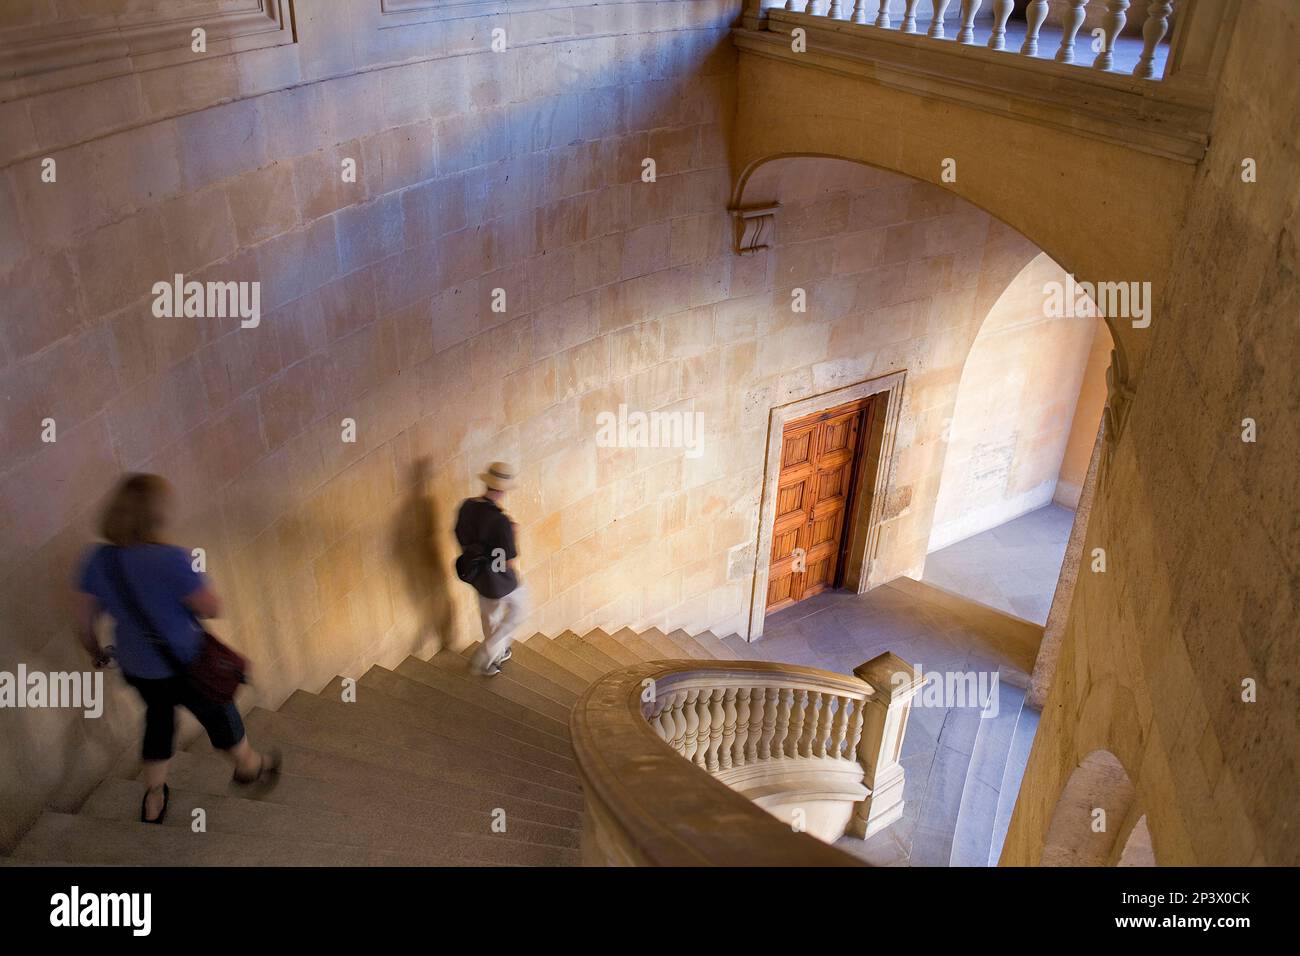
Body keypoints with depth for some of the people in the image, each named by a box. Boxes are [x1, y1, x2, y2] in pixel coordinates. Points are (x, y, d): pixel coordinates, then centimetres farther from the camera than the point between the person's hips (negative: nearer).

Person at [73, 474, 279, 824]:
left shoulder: (98, 559, -13)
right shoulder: (170, 559, -31)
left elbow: (84, 622, -2)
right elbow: (212, 608, -22)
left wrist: (98, 654, 17)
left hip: (135, 668, 5)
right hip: (186, 668, -5)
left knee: (159, 717, 31)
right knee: (218, 714, 22)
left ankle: (152, 801, 45)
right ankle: (248, 766, 50)